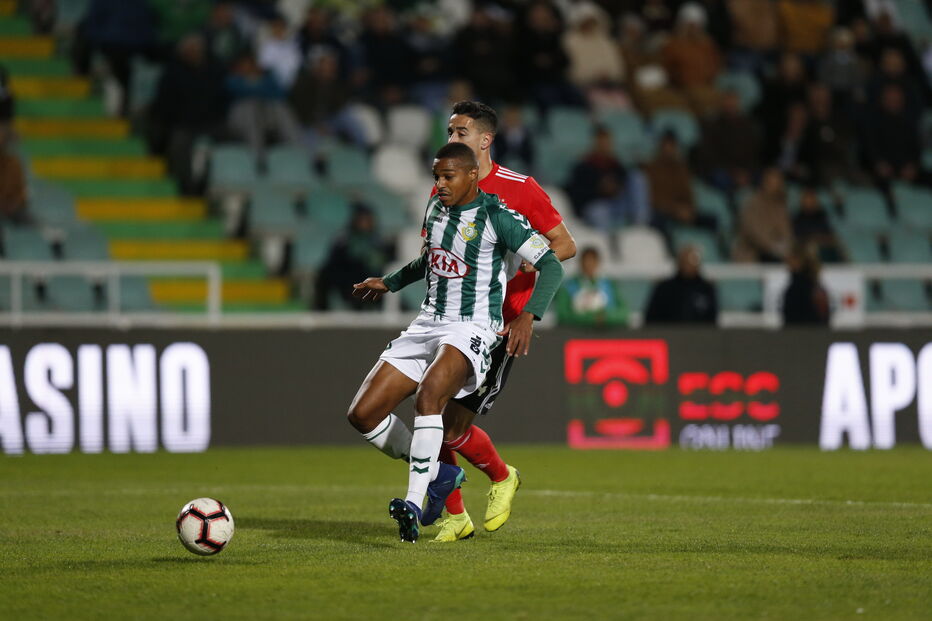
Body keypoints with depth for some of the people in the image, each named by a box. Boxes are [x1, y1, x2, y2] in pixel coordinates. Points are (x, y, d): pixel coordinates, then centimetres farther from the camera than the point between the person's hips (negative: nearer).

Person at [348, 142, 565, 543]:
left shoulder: (497, 217, -10)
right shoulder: (436, 207, 11)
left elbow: (551, 266, -13)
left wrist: (528, 316, -26)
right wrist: (389, 283, 36)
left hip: (473, 329, -7)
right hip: (428, 324, 8)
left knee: (428, 394, -37)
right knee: (362, 415, -4)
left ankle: (414, 503, -38)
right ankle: (439, 475, 13)